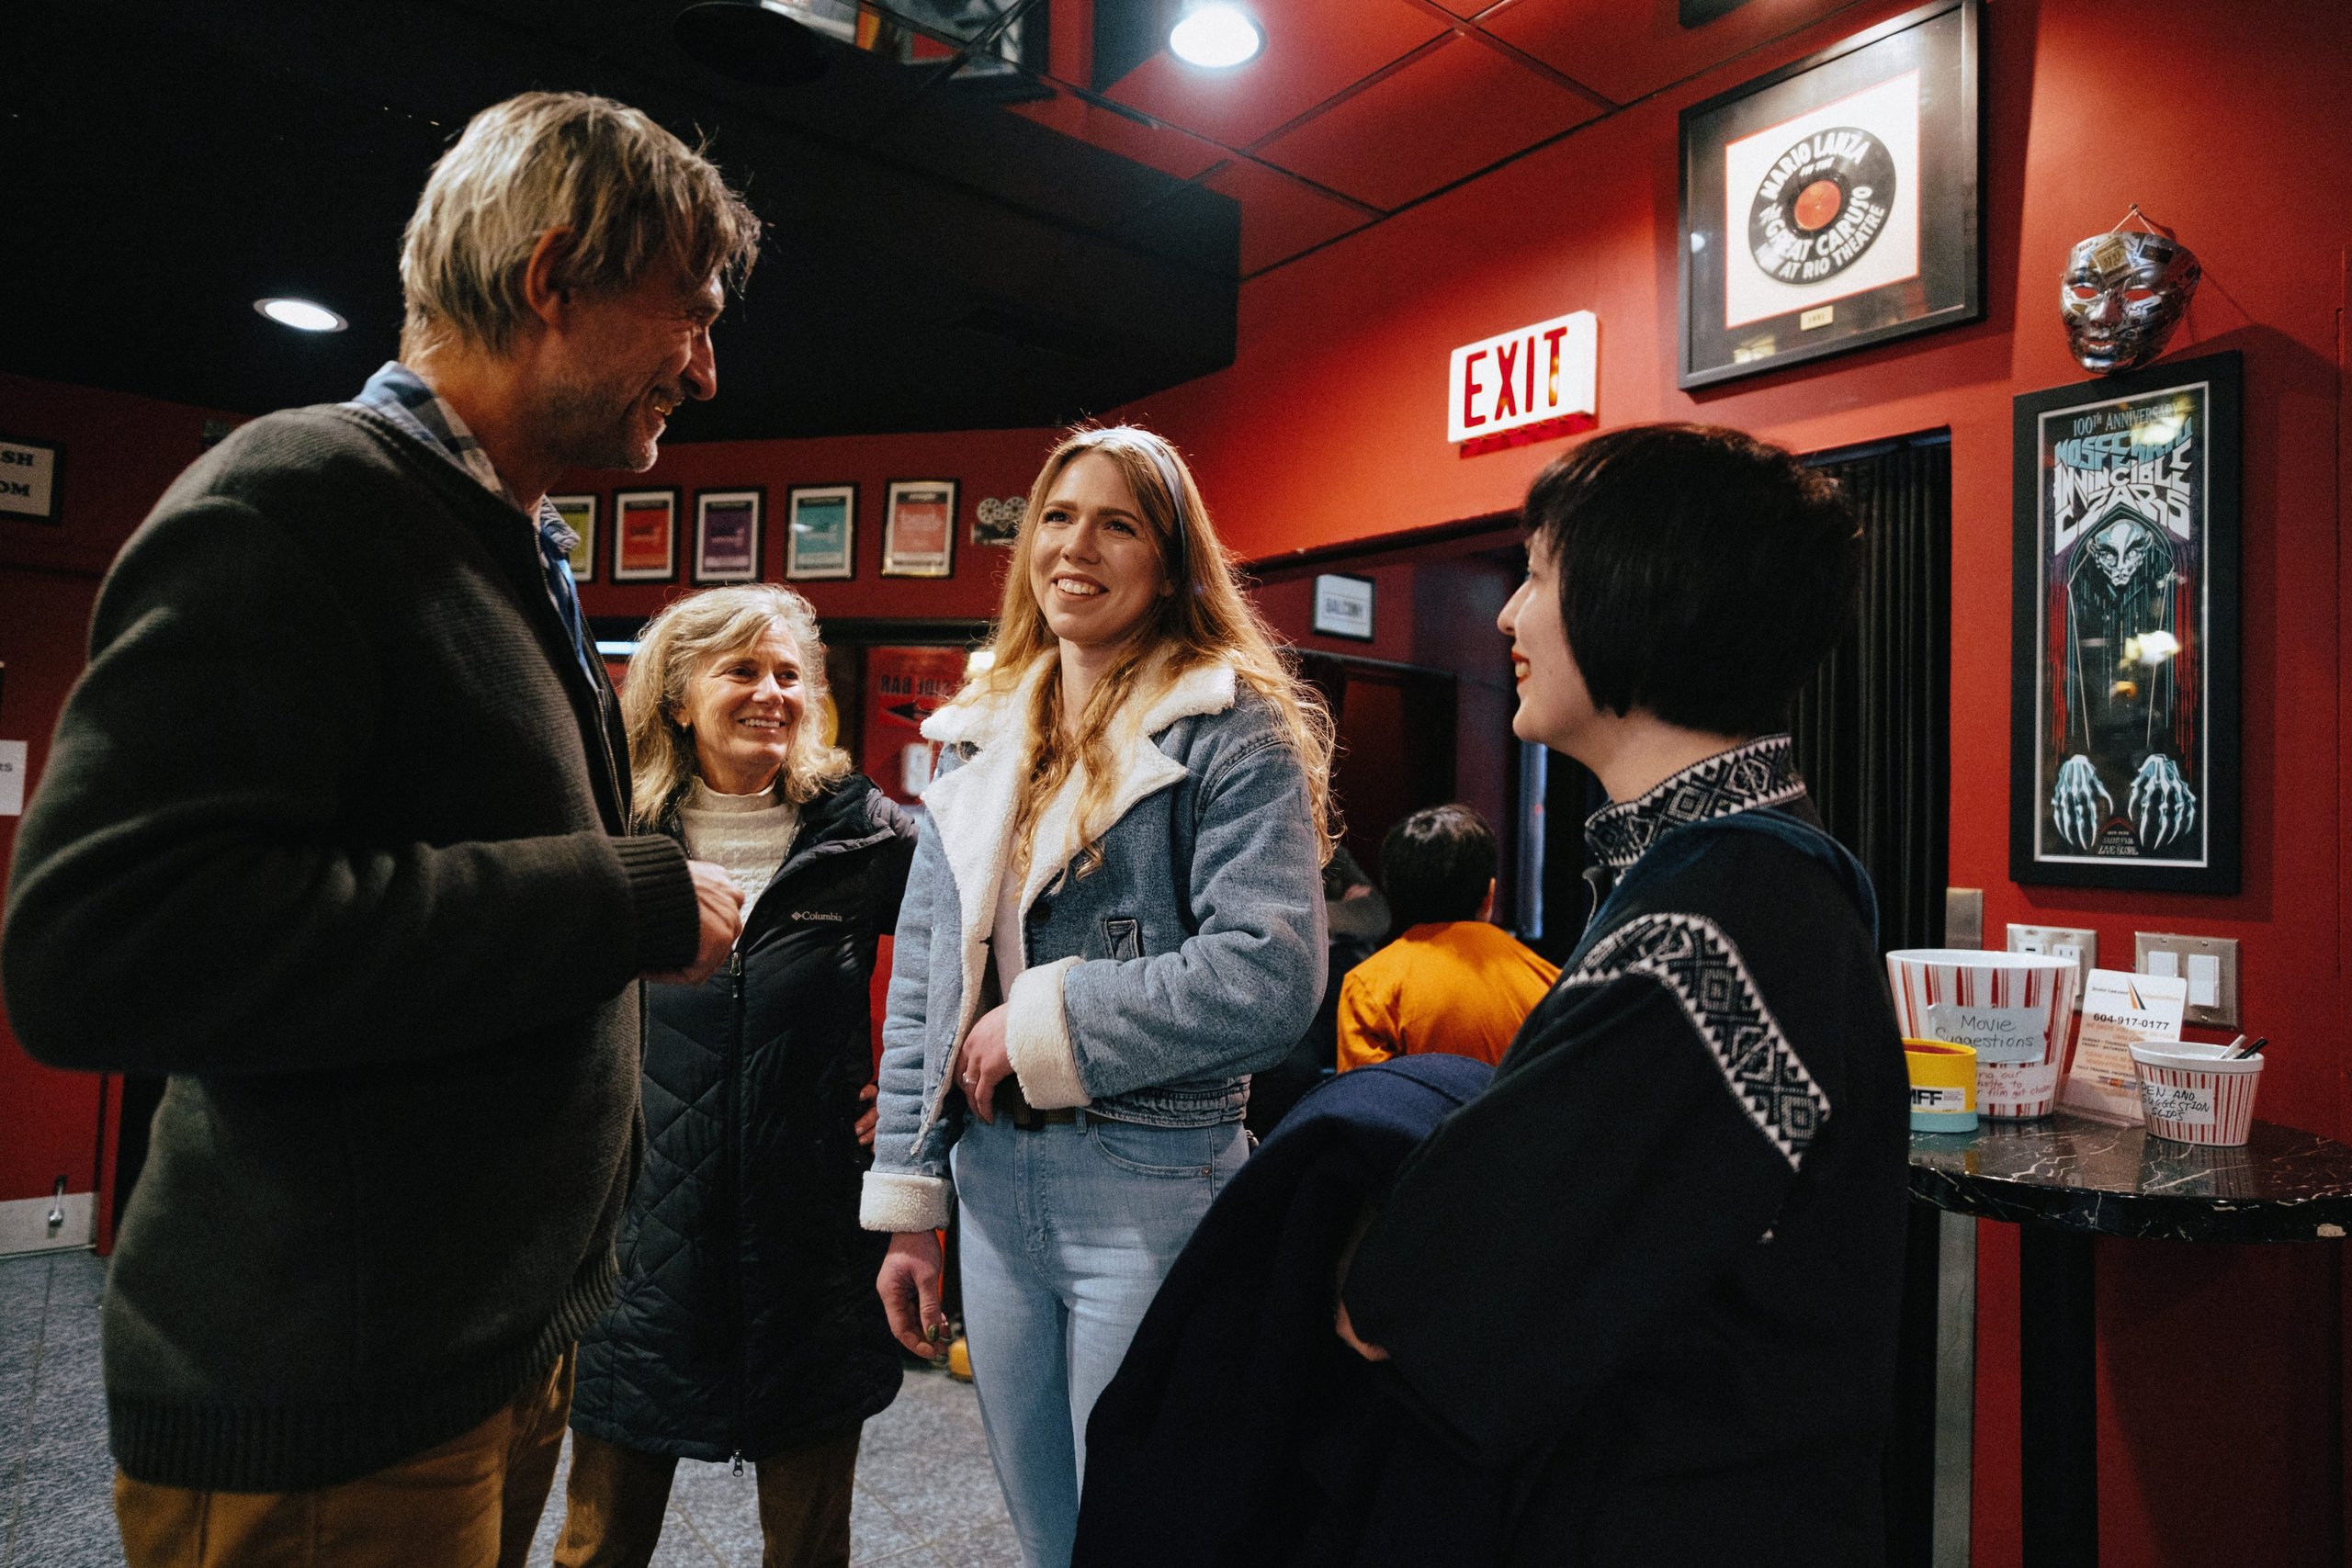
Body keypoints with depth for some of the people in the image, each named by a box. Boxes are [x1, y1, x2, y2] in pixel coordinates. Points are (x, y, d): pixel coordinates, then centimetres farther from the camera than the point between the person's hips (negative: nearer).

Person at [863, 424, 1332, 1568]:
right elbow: (921, 970, 11)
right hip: (991, 1178, 6)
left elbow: (1270, 977, -20)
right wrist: (909, 1200, 10)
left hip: (1150, 1184, -6)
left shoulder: (1234, 731, -9)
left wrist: (1041, 1025, -14)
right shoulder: (977, 735, 10)